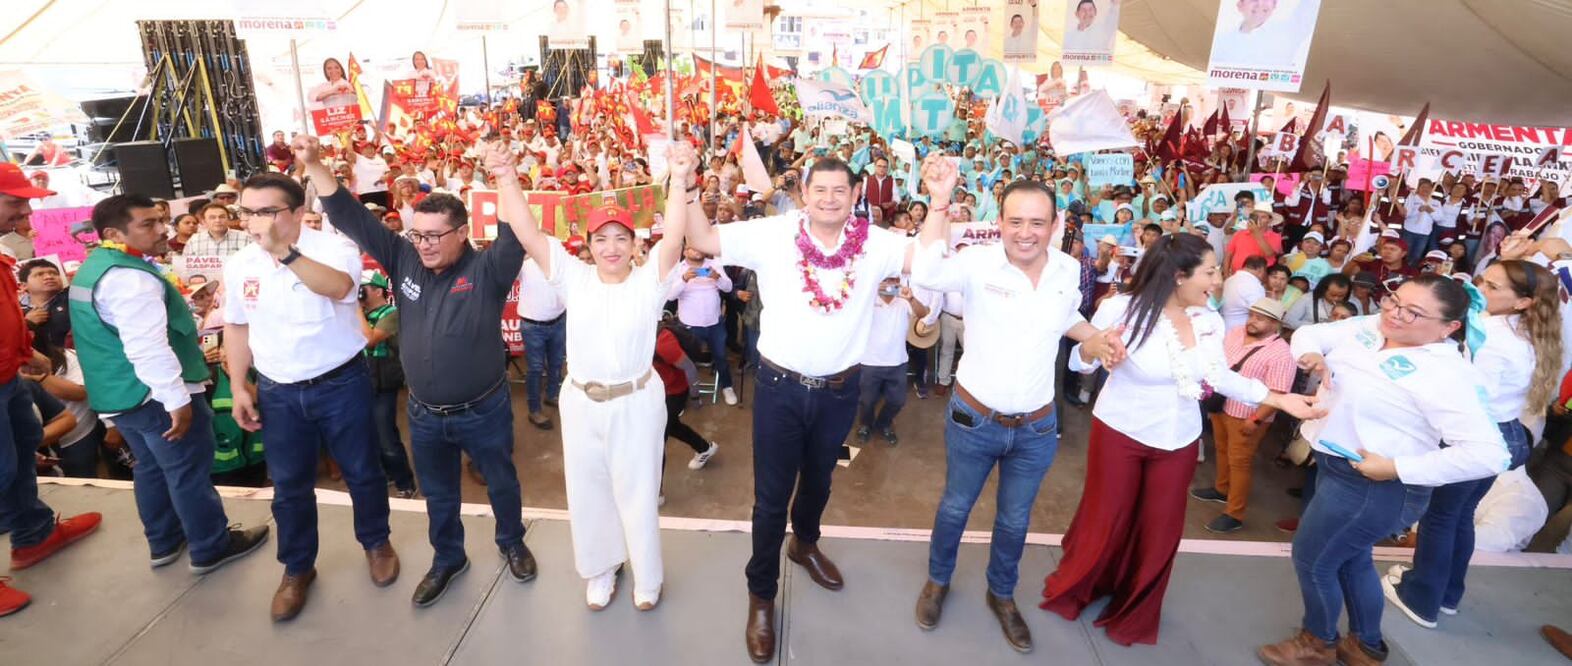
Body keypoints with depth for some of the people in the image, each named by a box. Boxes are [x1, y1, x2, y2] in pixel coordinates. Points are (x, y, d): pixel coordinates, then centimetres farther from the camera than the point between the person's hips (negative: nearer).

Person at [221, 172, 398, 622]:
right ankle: (297, 568, 34)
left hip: (341, 384, -4)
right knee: (290, 486, 15)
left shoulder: (334, 248, -16)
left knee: (362, 471, 12)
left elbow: (337, 286, -38)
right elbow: (237, 328, 12)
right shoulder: (239, 264, 1)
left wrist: (284, 251, -45)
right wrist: (238, 386, 8)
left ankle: (376, 542, 37)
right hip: (278, 393, 4)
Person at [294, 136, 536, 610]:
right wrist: (314, 166, -15)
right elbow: (352, 220, -4)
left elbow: (517, 235, -34)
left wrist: (505, 176, -46)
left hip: (483, 411, -4)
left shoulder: (486, 270, -17)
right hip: (423, 414, 4)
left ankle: (512, 543, 44)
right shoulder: (404, 259, -5)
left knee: (501, 483, 19)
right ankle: (448, 559, 45)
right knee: (437, 494, 22)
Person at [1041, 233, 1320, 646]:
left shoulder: (1209, 320, -5)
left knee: (1161, 530, 14)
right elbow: (1079, 363, -11)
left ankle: (1134, 613, 37)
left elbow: (1221, 378, 4)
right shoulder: (1122, 309, -19)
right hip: (1120, 433, -4)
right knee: (1105, 520, 8)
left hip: (1178, 441, 5)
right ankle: (1072, 589, 36)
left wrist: (1280, 399, -3)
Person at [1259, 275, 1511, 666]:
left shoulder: (1445, 374, -23)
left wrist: (1397, 468, -27)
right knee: (1351, 559, 24)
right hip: (1337, 466, 8)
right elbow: (1310, 332, 9)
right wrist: (1311, 353, -15)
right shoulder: (1370, 327, -3)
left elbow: (1488, 454, -26)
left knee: (1312, 560, 7)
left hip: (1375, 484, -8)